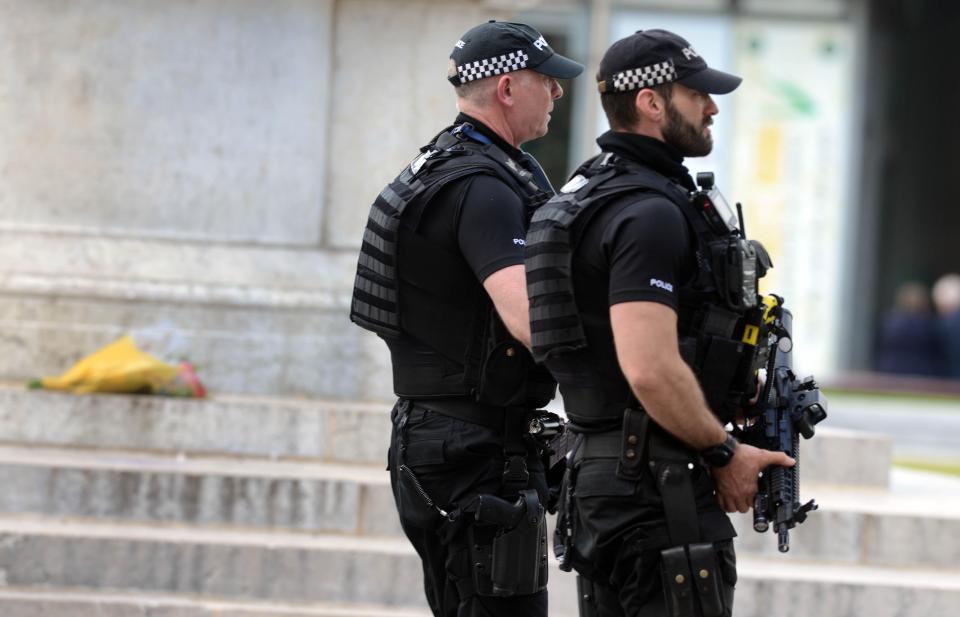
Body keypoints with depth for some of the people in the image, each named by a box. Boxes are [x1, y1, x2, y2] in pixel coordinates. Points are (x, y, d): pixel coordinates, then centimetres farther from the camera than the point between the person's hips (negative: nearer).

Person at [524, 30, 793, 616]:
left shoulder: (591, 192, 16)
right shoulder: (650, 214, -17)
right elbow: (650, 369, -27)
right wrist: (726, 453, -14)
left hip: (600, 480, 10)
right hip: (661, 493, -10)